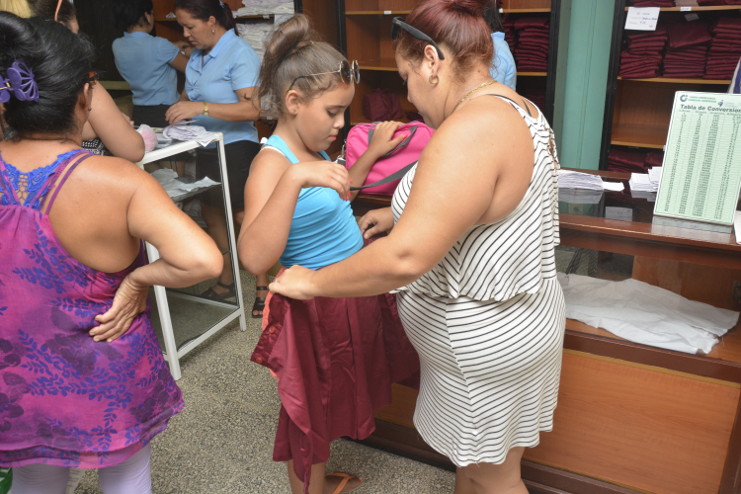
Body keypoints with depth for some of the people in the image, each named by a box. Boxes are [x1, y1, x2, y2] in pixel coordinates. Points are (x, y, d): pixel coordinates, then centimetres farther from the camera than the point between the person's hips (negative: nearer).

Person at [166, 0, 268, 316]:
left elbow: (252, 109, -26)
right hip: (205, 147, 8)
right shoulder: (197, 56, 9)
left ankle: (263, 287, 11)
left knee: (244, 217, -3)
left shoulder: (239, 54, -15)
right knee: (210, 212, 13)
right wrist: (180, 107, 1)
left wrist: (201, 108, -32)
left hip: (235, 146, -8)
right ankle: (225, 281, 28)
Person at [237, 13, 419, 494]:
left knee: (331, 407, 27)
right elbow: (255, 257, -39)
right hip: (317, 309, -9)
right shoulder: (272, 162, -25)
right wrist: (296, 177, -47)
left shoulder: (311, 149, 3)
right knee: (312, 414, 14)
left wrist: (372, 153, 13)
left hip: (349, 296, 9)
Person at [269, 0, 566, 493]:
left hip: (488, 342, -9)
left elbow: (404, 259, -34)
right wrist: (401, 215, 13)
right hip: (515, 318, 9)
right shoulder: (514, 109, 4)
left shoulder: (469, 132, -29)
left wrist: (312, 282, -21)